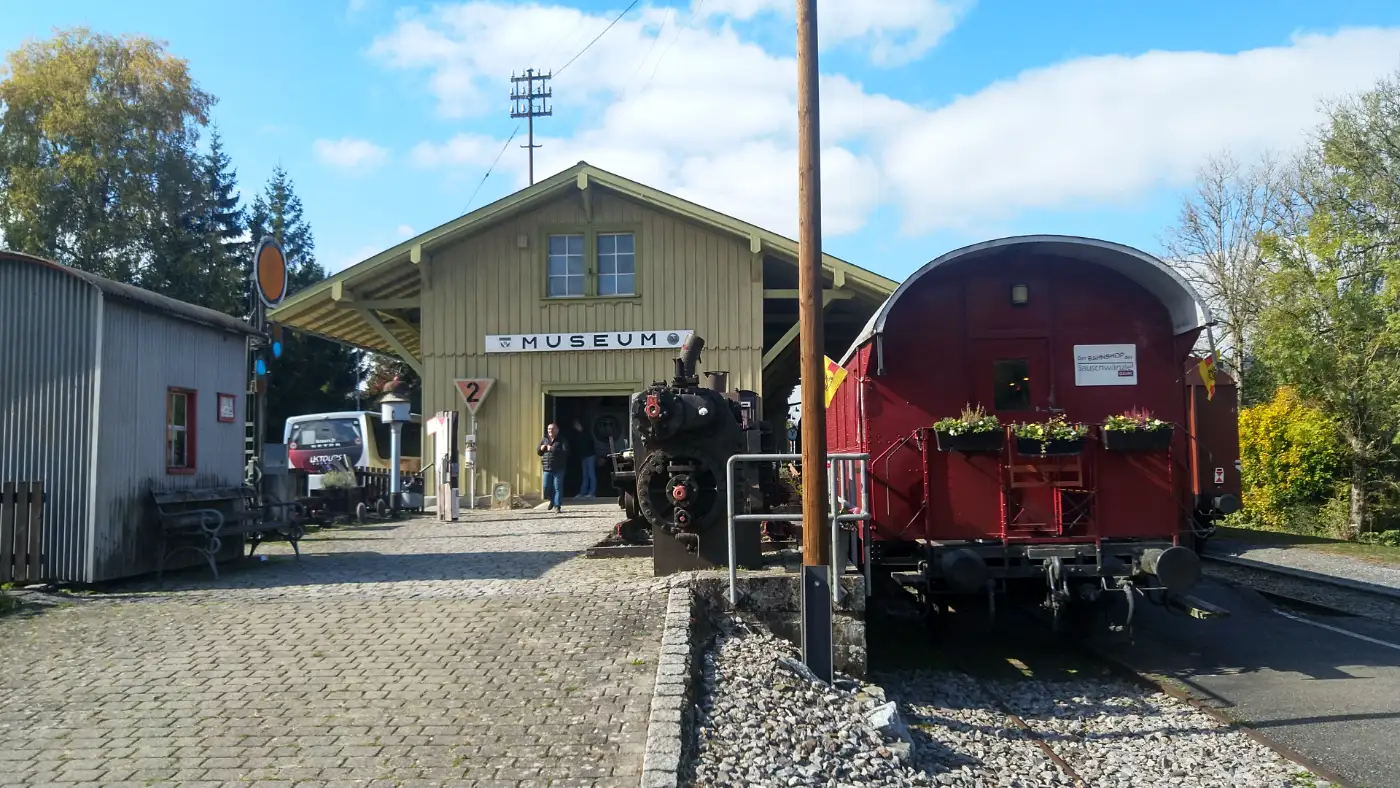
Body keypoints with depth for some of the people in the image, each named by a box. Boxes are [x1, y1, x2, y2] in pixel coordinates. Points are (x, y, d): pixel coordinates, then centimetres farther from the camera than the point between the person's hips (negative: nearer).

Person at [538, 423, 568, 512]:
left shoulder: (561, 441, 0)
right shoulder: (544, 440, 14)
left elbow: (565, 452, -14)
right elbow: (539, 453, 20)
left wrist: (552, 449, -19)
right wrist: (541, 449, -3)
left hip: (558, 469, -4)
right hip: (547, 468, 4)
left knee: (558, 488, -4)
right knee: (546, 487, 3)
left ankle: (557, 506, 2)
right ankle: (552, 501, 29)